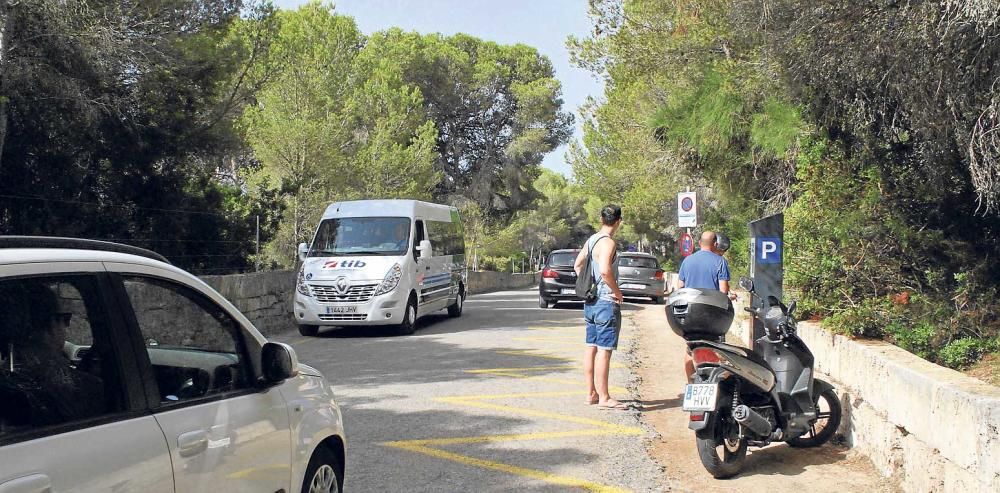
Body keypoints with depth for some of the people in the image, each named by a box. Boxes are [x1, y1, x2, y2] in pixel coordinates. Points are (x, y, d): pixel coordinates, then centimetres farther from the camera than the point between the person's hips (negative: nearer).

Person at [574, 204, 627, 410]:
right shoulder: (608, 242, -16)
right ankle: (604, 398, -4)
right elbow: (605, 271, -29)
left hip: (591, 302, 9)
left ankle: (591, 393, 20)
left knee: (591, 347, 12)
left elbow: (577, 265, 22)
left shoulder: (592, 240, 12)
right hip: (606, 302, -9)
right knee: (604, 350, -7)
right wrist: (618, 292, -16)